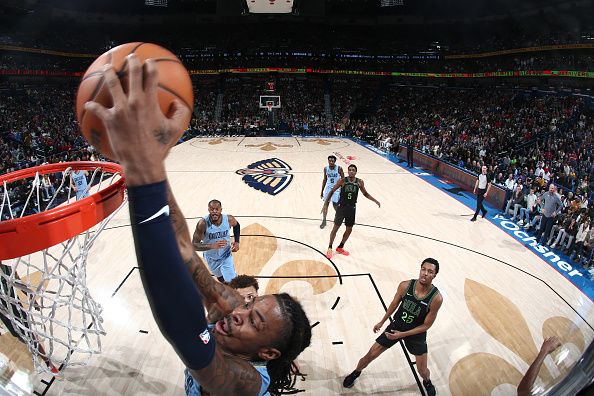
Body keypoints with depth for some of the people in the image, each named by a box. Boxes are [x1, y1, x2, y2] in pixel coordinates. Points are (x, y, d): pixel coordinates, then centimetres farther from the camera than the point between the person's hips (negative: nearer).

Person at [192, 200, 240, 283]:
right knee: (221, 278, 25)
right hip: (211, 258, 0)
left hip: (226, 256, 0)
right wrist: (212, 246, -44)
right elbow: (194, 245, -30)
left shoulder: (229, 219, -22)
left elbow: (236, 225, 4)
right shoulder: (203, 223, -30)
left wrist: (237, 242, -7)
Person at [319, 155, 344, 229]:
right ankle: (324, 221, 8)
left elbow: (343, 178, -6)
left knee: (335, 204, -1)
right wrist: (322, 191, 9)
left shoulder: (339, 168, -14)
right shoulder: (326, 168, -3)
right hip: (328, 187, 3)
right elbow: (325, 180, 7)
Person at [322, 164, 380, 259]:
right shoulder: (342, 181, -12)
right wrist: (325, 204, -12)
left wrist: (375, 201, 3)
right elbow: (332, 191, -6)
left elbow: (365, 193, 11)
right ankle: (329, 248, 15)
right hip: (341, 207, -3)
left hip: (352, 208, 4)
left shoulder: (359, 182, -4)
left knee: (349, 229, 10)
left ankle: (340, 248, 27)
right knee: (336, 228, 1)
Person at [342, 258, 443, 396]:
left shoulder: (436, 298, -27)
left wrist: (402, 334, -20)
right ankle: (356, 373, 36)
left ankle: (427, 382, 48)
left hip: (416, 333, -1)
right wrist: (382, 322, 9)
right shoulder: (405, 285, -22)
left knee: (422, 370, 9)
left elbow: (426, 325, -16)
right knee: (370, 355, 6)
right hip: (396, 325, 2)